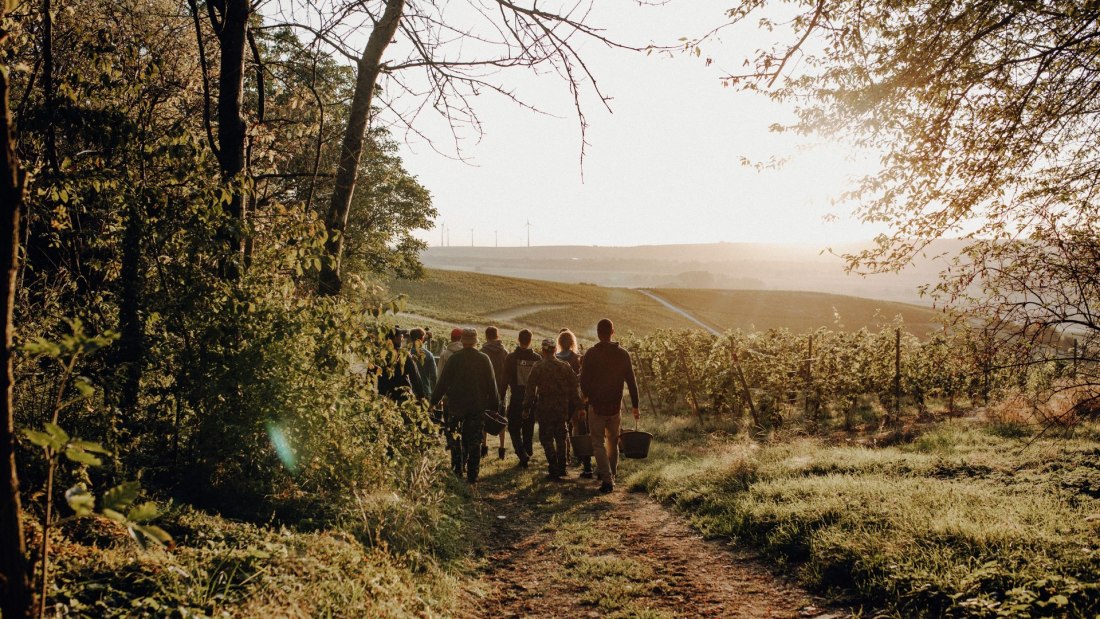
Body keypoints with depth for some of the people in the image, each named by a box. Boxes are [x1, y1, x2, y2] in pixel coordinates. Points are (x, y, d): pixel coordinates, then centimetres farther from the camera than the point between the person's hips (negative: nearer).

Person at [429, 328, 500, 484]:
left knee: (455, 439, 12)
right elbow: (492, 384, 3)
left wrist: (433, 401, 5)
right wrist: (494, 405, 11)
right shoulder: (484, 359, -1)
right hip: (478, 406, 2)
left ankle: (457, 470, 5)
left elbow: (443, 382, -4)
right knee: (474, 442, 7)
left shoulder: (454, 358, -6)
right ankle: (472, 475, 7)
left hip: (456, 405, -1)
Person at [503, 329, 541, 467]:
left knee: (514, 428, 6)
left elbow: (506, 379, -5)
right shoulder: (537, 358, -3)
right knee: (529, 429, 17)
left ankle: (522, 454, -10)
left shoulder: (510, 357, -8)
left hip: (516, 399, -2)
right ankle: (528, 453, 23)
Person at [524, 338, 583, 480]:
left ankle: (554, 470, -4)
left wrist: (526, 408, 0)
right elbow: (575, 386, 5)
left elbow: (530, 389, -7)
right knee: (561, 437, 16)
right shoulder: (565, 366, 3)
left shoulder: (538, 367, -7)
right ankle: (561, 468, 21)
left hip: (545, 408, -4)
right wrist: (578, 406, 11)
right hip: (562, 407, 4)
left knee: (546, 438, 2)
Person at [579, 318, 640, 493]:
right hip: (615, 406, 3)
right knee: (613, 442, 20)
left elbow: (583, 381, -10)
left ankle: (607, 479, -10)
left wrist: (587, 397, 9)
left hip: (596, 406, -3)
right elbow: (631, 382, 0)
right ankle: (610, 474, 31)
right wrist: (635, 406, 7)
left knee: (599, 443, 2)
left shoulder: (591, 354, -10)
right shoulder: (623, 354, -1)